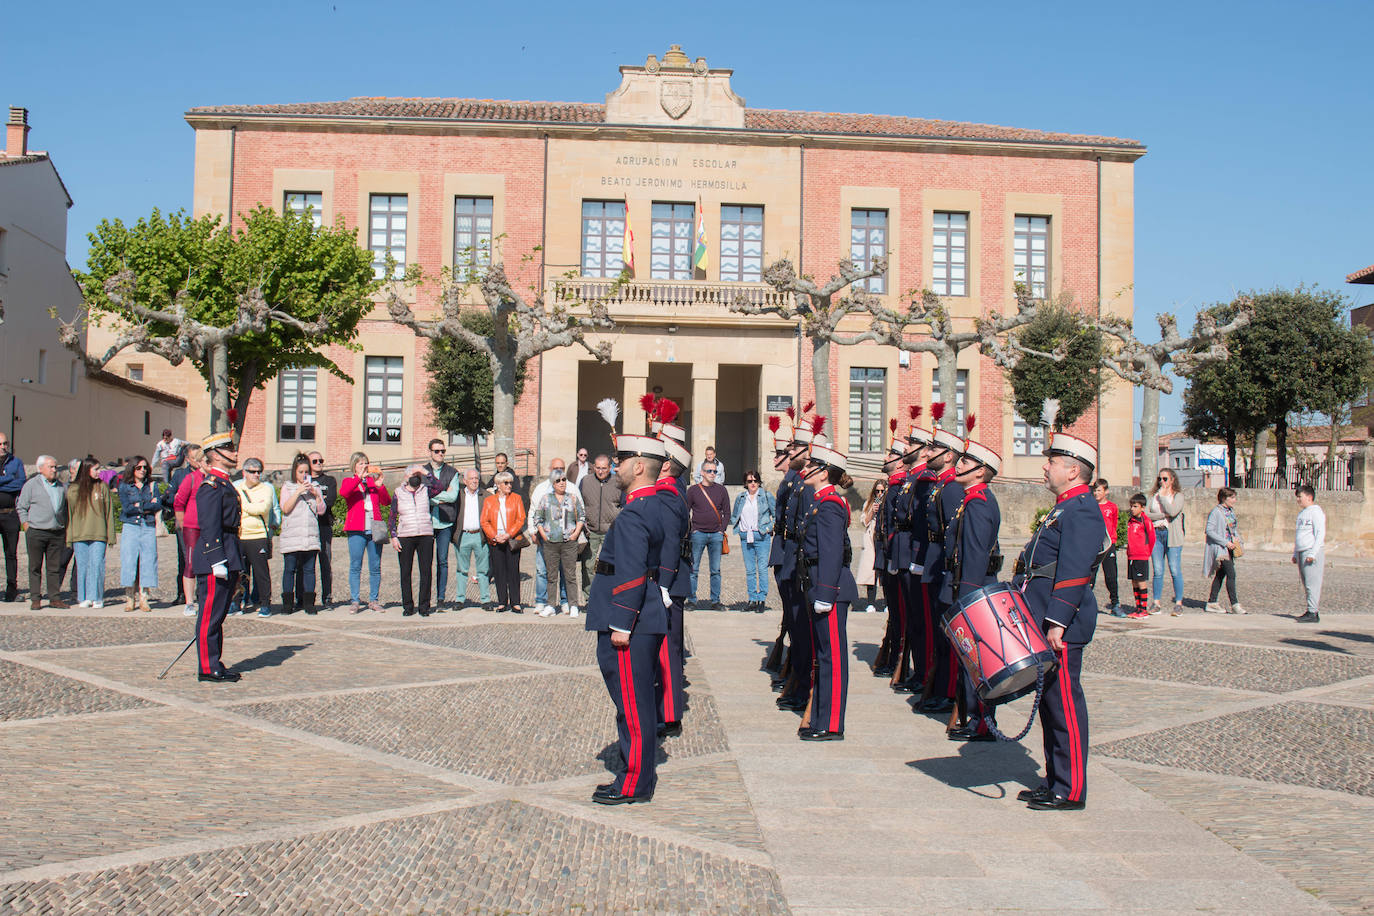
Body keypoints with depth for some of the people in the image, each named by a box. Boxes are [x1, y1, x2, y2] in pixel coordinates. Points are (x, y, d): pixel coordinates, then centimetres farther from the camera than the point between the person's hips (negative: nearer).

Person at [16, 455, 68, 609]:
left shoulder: (61, 486, 14)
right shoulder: (31, 484, 2)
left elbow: (65, 508, 23)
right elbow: (20, 507, 5)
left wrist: (65, 528, 15)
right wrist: (26, 525, -4)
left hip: (57, 533, 3)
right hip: (36, 533, -3)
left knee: (55, 567, 4)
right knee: (35, 567, 2)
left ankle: (55, 598, 9)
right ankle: (35, 599, 6)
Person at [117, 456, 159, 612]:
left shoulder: (152, 485, 14)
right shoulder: (124, 486, 8)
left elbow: (158, 505, 1)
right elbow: (126, 508, -5)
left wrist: (140, 506, -7)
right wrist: (149, 506, -3)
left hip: (149, 527, 1)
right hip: (131, 527, -1)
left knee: (147, 561, -4)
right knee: (129, 561, -7)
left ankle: (143, 598, 0)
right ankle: (130, 598, -2)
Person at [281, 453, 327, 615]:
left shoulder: (315, 487, 15)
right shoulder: (287, 487, 8)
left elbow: (322, 511, 7)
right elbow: (285, 508, -7)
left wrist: (316, 494, -6)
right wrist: (298, 491, -12)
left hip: (311, 535, 2)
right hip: (291, 535, -2)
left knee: (309, 569, 1)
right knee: (290, 568, -3)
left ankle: (309, 602, 5)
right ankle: (288, 602, 4)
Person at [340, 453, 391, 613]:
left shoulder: (373, 481, 18)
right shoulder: (349, 481, 11)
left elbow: (386, 502, 8)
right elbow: (343, 493, -13)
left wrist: (379, 485, -7)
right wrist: (360, 477, -18)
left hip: (374, 529, 2)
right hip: (356, 530, -2)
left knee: (375, 567, 2)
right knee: (355, 566, -4)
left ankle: (374, 600, 8)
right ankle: (354, 601, 1)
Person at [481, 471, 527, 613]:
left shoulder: (516, 498, 9)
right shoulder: (489, 500, 11)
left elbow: (521, 519, 1)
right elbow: (485, 522, 4)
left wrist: (509, 534, -11)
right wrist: (495, 536, -10)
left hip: (512, 540, -1)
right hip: (495, 542, 1)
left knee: (513, 571, -3)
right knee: (499, 572, 2)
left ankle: (515, 603, 1)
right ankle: (502, 602, 9)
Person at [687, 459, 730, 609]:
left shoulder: (721, 490, 9)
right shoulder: (693, 490, 4)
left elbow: (727, 512, 12)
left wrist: (722, 530, 1)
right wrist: (691, 530, -4)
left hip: (716, 535, 2)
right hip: (698, 534, -1)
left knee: (716, 570, 4)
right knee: (693, 569, -2)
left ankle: (715, 600, 9)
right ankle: (692, 600, 3)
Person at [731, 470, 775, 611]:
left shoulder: (766, 496, 3)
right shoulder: (740, 497, 12)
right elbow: (734, 517, 21)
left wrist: (771, 527, -4)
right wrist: (727, 520, 3)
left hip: (761, 536, -3)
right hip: (745, 536, 3)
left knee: (762, 568, -7)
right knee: (749, 570, 5)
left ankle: (762, 599, -4)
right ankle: (752, 598, 11)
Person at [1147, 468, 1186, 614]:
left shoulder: (1178, 495, 3)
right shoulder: (1154, 495, 14)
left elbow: (1172, 511, -15)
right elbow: (1146, 514, 1)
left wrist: (1163, 496, -5)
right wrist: (1164, 515, -9)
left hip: (1172, 535, -3)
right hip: (1156, 534, 3)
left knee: (1175, 571, -5)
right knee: (1157, 571, 2)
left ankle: (1178, 603, 2)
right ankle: (1156, 603, 5)